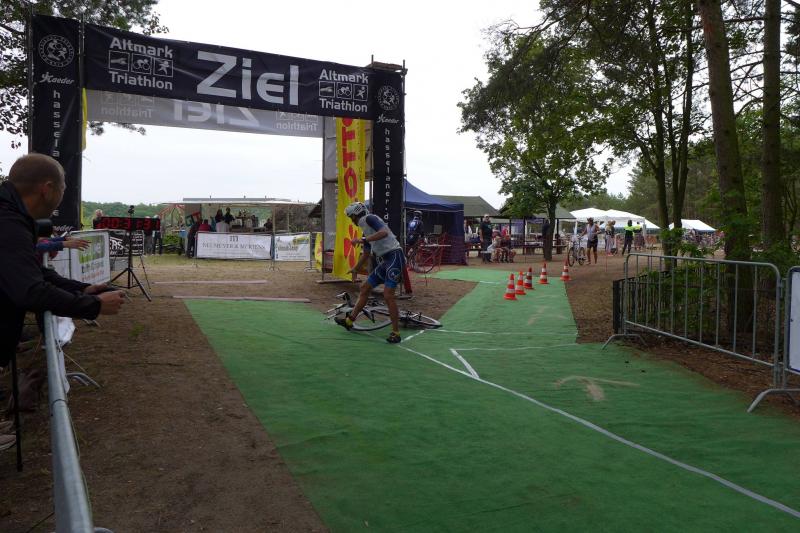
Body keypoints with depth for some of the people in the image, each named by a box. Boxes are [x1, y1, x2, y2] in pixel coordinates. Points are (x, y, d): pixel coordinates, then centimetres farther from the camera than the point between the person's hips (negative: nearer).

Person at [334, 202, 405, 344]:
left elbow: (384, 232, -26)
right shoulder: (366, 231, 20)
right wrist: (355, 269, 39)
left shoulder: (370, 218, -7)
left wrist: (362, 240, -26)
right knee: (365, 288, 13)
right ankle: (349, 320, 24)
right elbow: (366, 254, 29)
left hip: (394, 257, -10)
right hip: (384, 261, 10)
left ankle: (396, 332, -8)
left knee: (388, 295, -16)